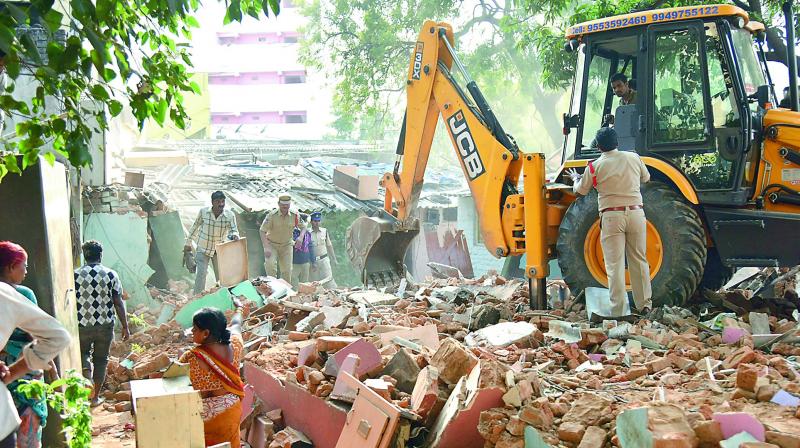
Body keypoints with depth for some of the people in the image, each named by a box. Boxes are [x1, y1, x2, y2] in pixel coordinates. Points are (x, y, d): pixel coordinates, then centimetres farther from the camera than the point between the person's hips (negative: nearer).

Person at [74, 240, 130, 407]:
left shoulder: (75, 275, -6)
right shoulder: (111, 274, -5)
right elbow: (118, 303, -4)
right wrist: (125, 326, 3)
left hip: (82, 324, 0)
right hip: (105, 324, 0)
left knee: (83, 353, 24)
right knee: (101, 359, 14)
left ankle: (87, 373, -6)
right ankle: (95, 397, 20)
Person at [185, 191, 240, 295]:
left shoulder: (230, 215, -16)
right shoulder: (203, 211, -14)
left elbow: (234, 230, -11)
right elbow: (195, 226, 1)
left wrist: (234, 235, -36)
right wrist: (188, 243, 8)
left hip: (219, 250, 1)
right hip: (203, 248, -1)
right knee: (201, 274, -6)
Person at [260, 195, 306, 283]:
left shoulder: (295, 215, -11)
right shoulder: (272, 216, -21)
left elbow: (303, 227, 4)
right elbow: (262, 231, -20)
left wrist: (301, 237, -19)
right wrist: (266, 248, -31)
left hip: (286, 246, 3)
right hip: (271, 244, -3)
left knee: (287, 270, 4)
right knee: (270, 264, -25)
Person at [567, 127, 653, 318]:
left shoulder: (595, 166, -2)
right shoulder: (633, 158, 5)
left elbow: (581, 191, 12)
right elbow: (645, 177, 24)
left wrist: (576, 179, 33)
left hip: (611, 216, -3)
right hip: (636, 213, 3)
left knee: (615, 264, -1)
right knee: (639, 260, 12)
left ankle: (618, 311, -3)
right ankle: (645, 305, 17)